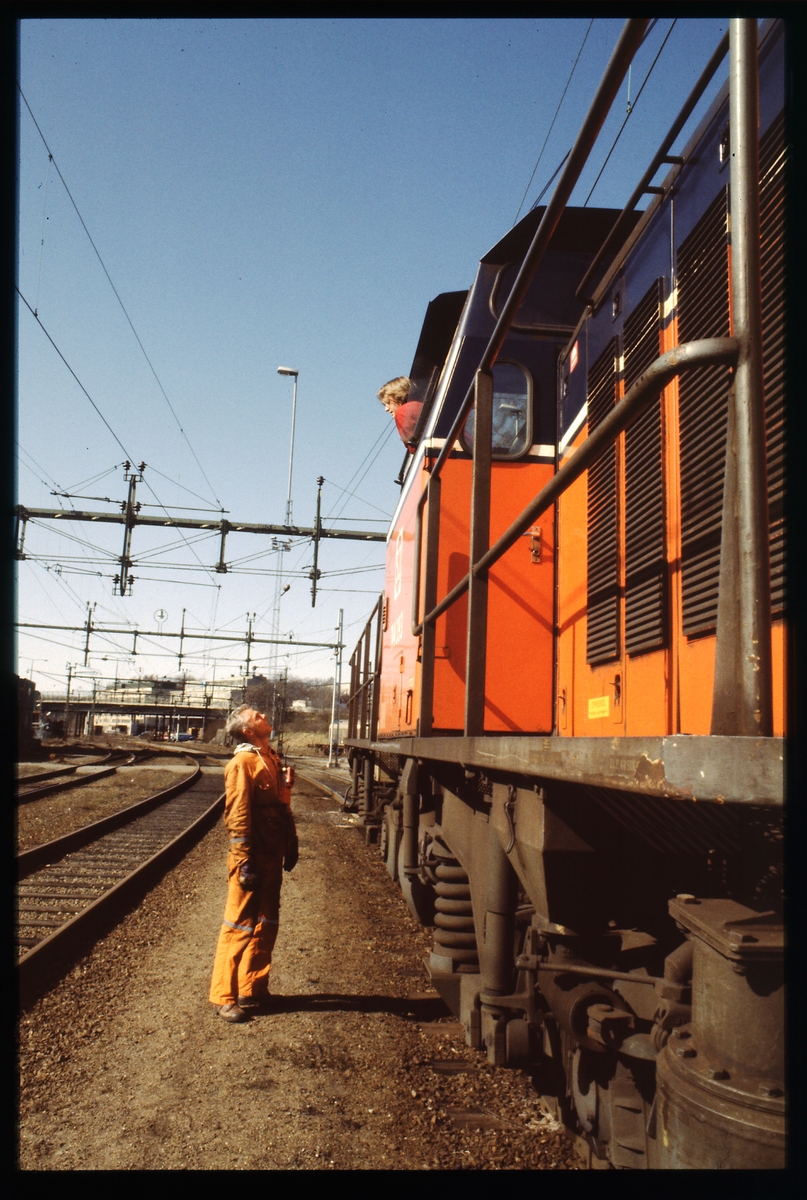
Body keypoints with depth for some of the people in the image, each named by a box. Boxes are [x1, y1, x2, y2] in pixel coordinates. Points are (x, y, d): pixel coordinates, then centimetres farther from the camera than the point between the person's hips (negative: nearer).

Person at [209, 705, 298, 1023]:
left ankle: (254, 990, 28)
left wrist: (290, 848, 14)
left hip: (272, 858, 9)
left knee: (265, 925, 16)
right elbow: (237, 816, -18)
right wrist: (245, 862, -21)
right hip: (252, 860, -9)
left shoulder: (272, 759, 12)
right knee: (239, 927, 0)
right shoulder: (242, 763, -14)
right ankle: (224, 997, 11)